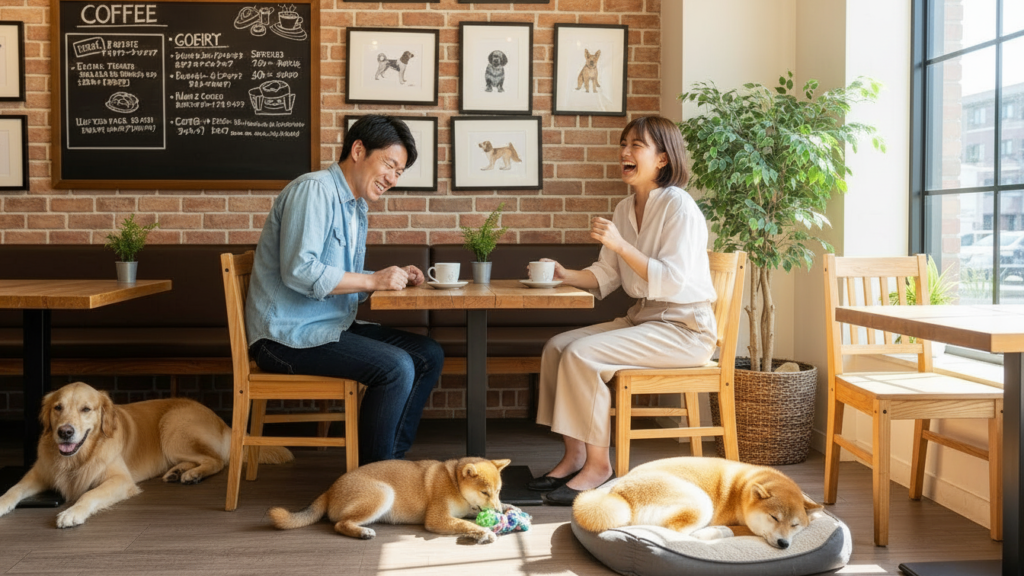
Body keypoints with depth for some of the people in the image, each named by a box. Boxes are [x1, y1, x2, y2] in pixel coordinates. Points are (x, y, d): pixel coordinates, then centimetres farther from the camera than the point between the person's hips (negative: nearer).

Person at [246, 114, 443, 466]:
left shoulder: (357, 207, 17)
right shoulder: (313, 190, -14)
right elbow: (298, 271, -25)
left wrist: (393, 279, 4)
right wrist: (373, 281, -20)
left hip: (333, 327, 10)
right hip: (288, 335, -10)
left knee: (429, 355, 3)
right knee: (396, 367, -24)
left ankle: (392, 459, 6)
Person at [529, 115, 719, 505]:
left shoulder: (678, 207, -14)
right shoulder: (625, 209, 11)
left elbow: (671, 282, -23)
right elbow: (605, 277, 12)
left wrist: (620, 244, -26)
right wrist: (564, 275, -6)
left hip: (684, 327, -9)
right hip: (643, 318, 9)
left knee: (583, 353, -23)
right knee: (557, 346, -4)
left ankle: (597, 463, -10)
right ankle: (574, 455, 0)